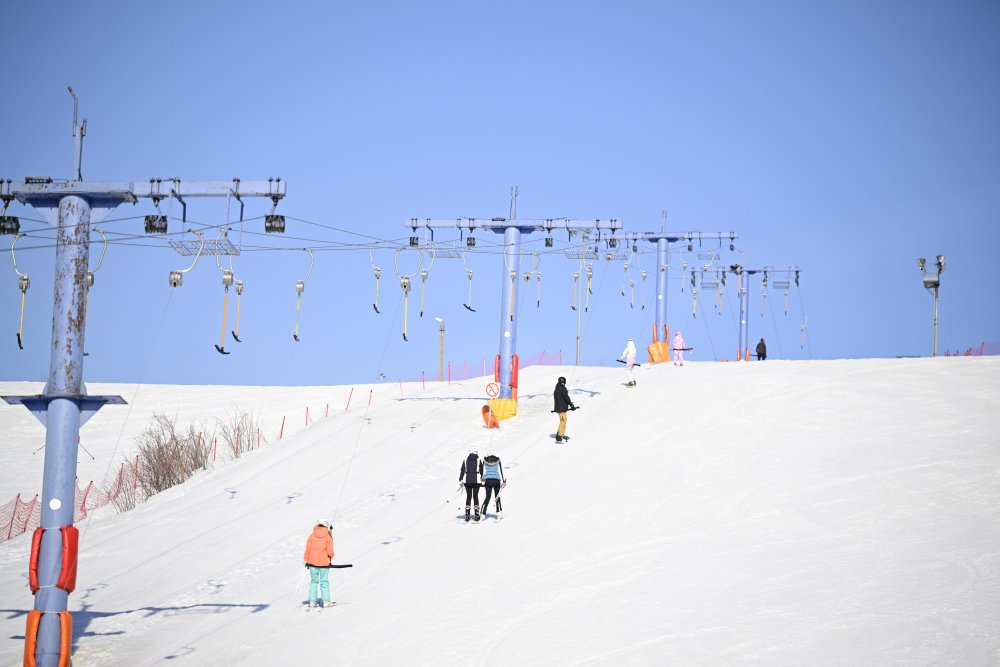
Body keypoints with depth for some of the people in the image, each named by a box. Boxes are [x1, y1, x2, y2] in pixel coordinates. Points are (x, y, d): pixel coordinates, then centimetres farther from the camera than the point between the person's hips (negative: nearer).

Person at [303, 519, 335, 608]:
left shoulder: (312, 536, -2)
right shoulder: (328, 537, -7)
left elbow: (308, 549, -1)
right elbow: (330, 551, -10)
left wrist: (306, 560, 8)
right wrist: (331, 557, 11)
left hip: (313, 562, 1)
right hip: (324, 562, -1)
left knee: (313, 582, 11)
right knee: (324, 582, 8)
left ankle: (312, 602, 6)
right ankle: (326, 601, 6)